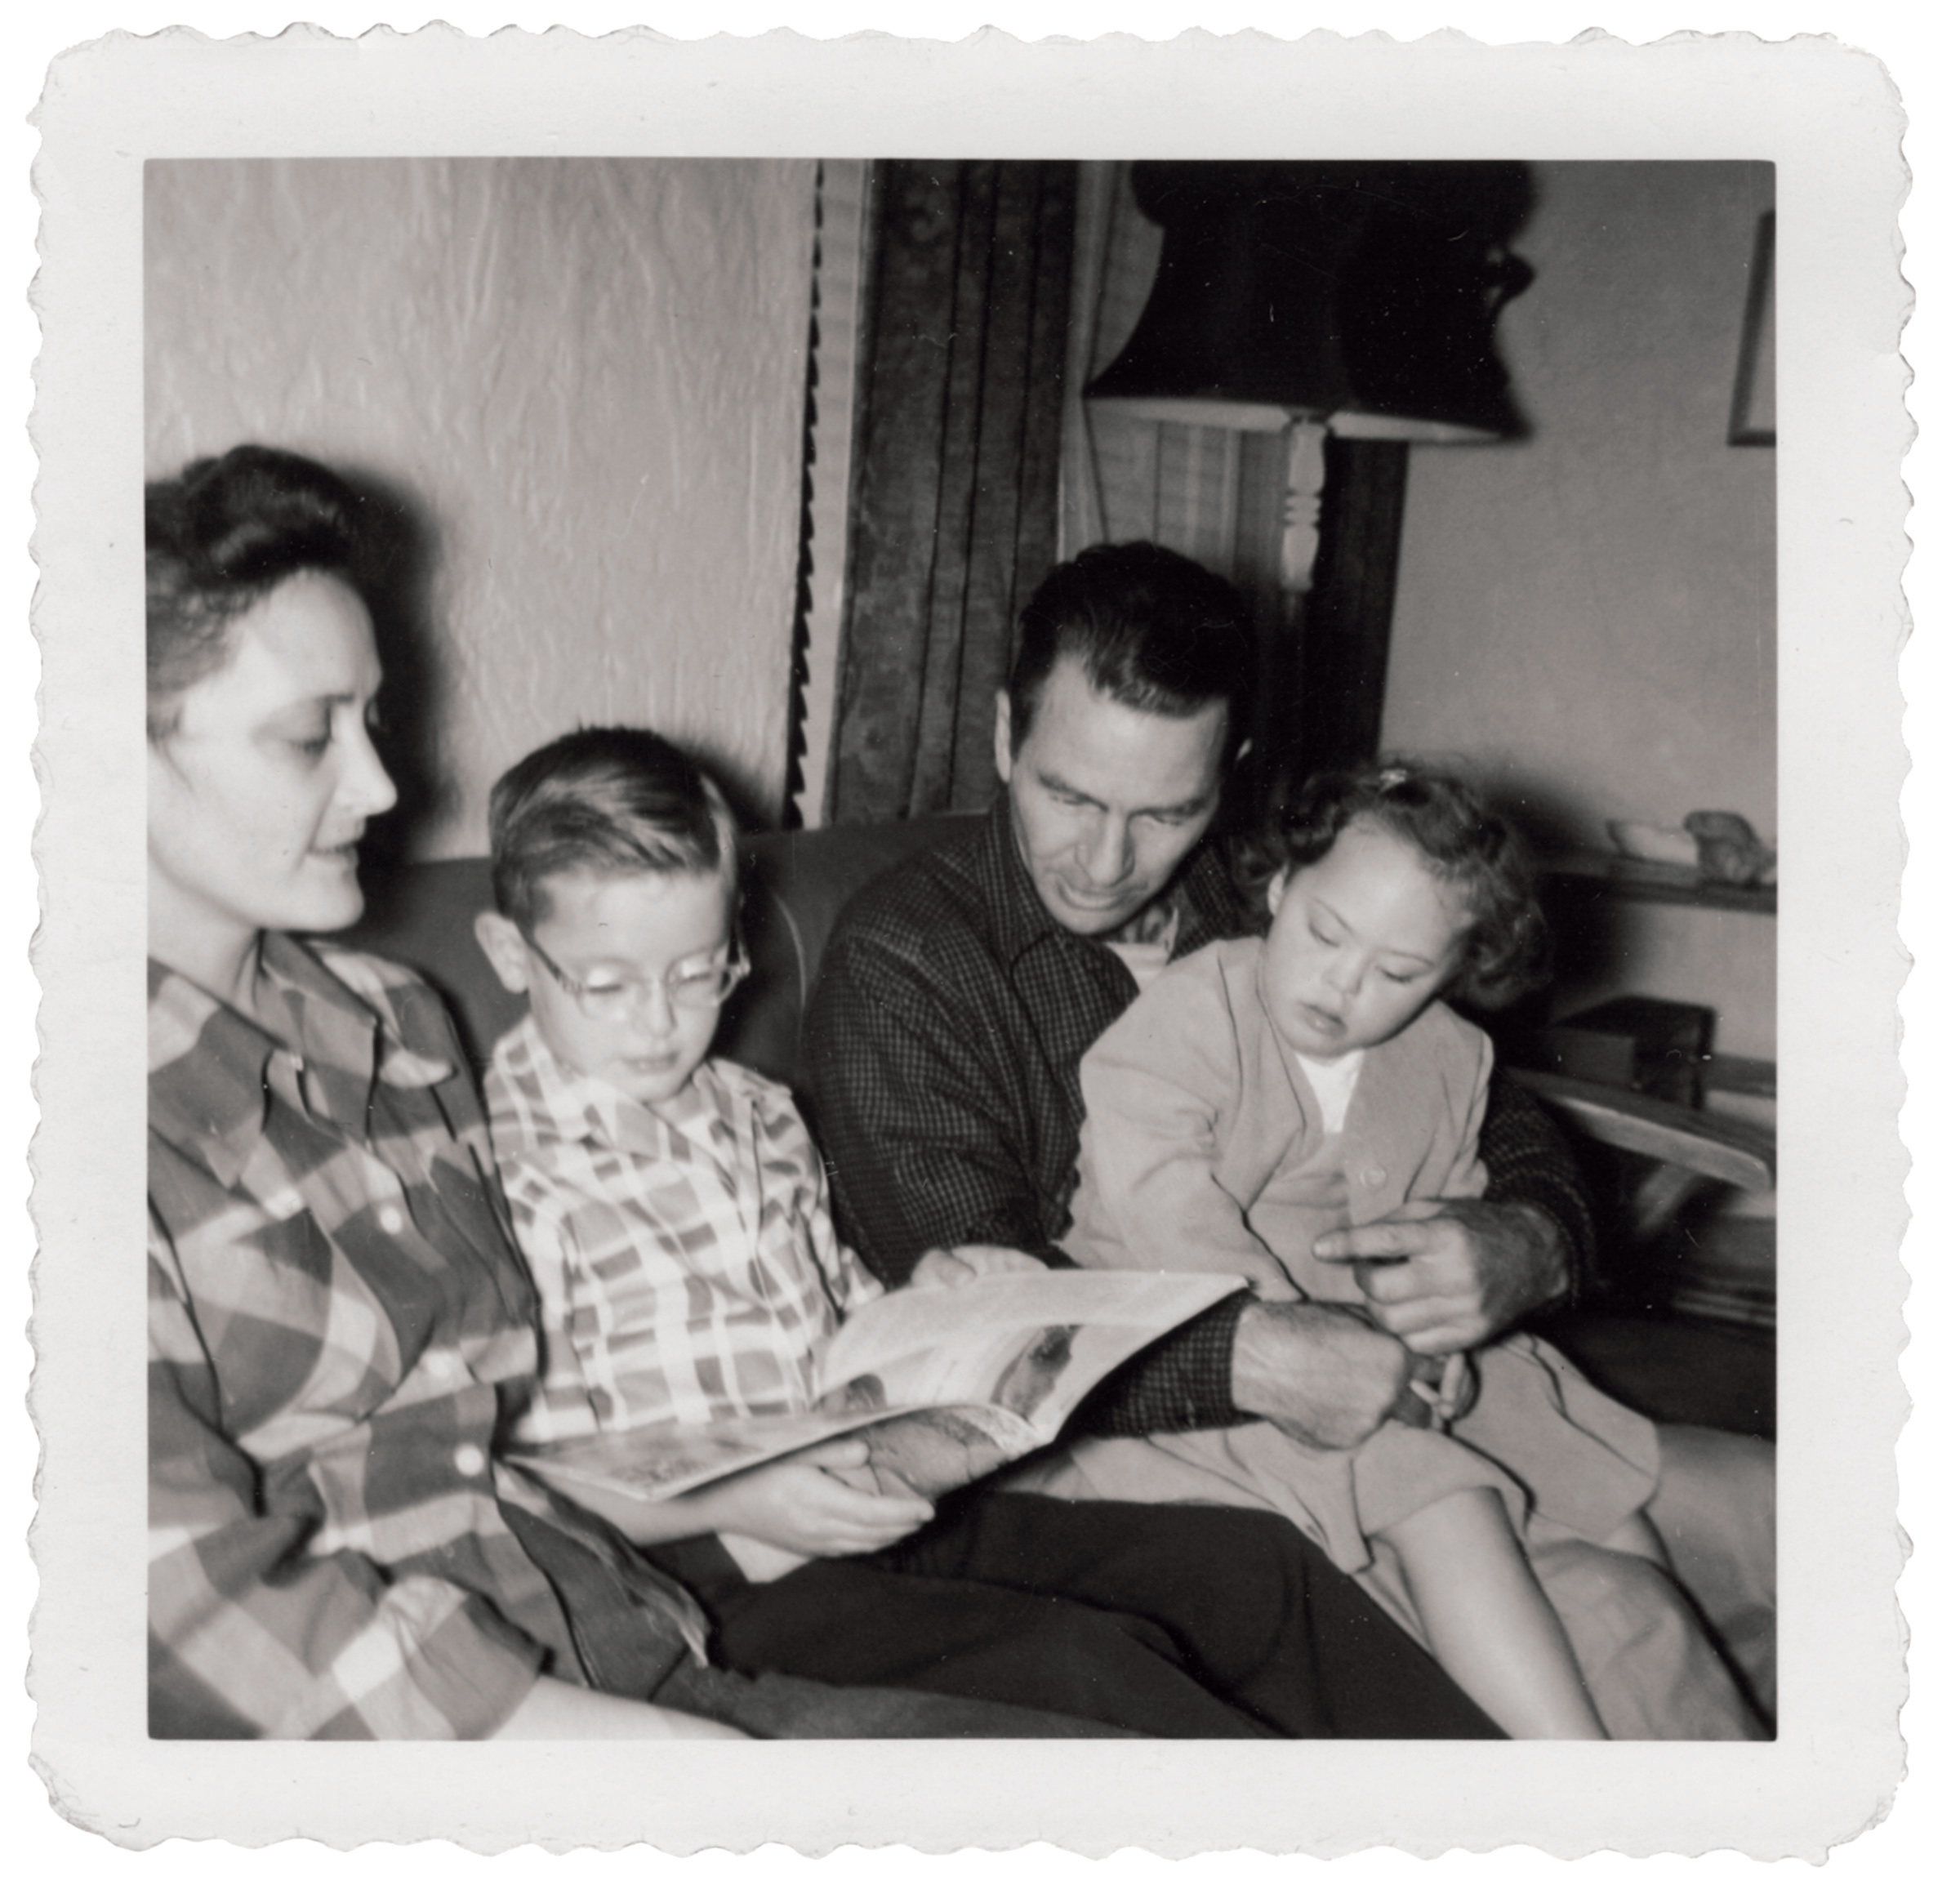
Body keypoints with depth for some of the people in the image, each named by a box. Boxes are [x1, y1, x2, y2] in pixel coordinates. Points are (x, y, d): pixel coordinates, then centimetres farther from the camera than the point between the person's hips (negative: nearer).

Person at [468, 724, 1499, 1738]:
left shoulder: (758, 1114, 14)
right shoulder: (498, 1166, -9)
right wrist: (730, 1502, -23)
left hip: (873, 1503, 8)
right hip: (718, 1576, -7)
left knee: (1250, 1562, 0)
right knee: (1086, 1659, -25)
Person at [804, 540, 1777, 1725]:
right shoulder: (900, 960, -7)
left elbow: (1519, 1141, 10)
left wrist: (1527, 1247, -15)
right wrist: (1250, 1358, -31)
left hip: (1412, 1395, 6)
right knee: (1604, 1622, -24)